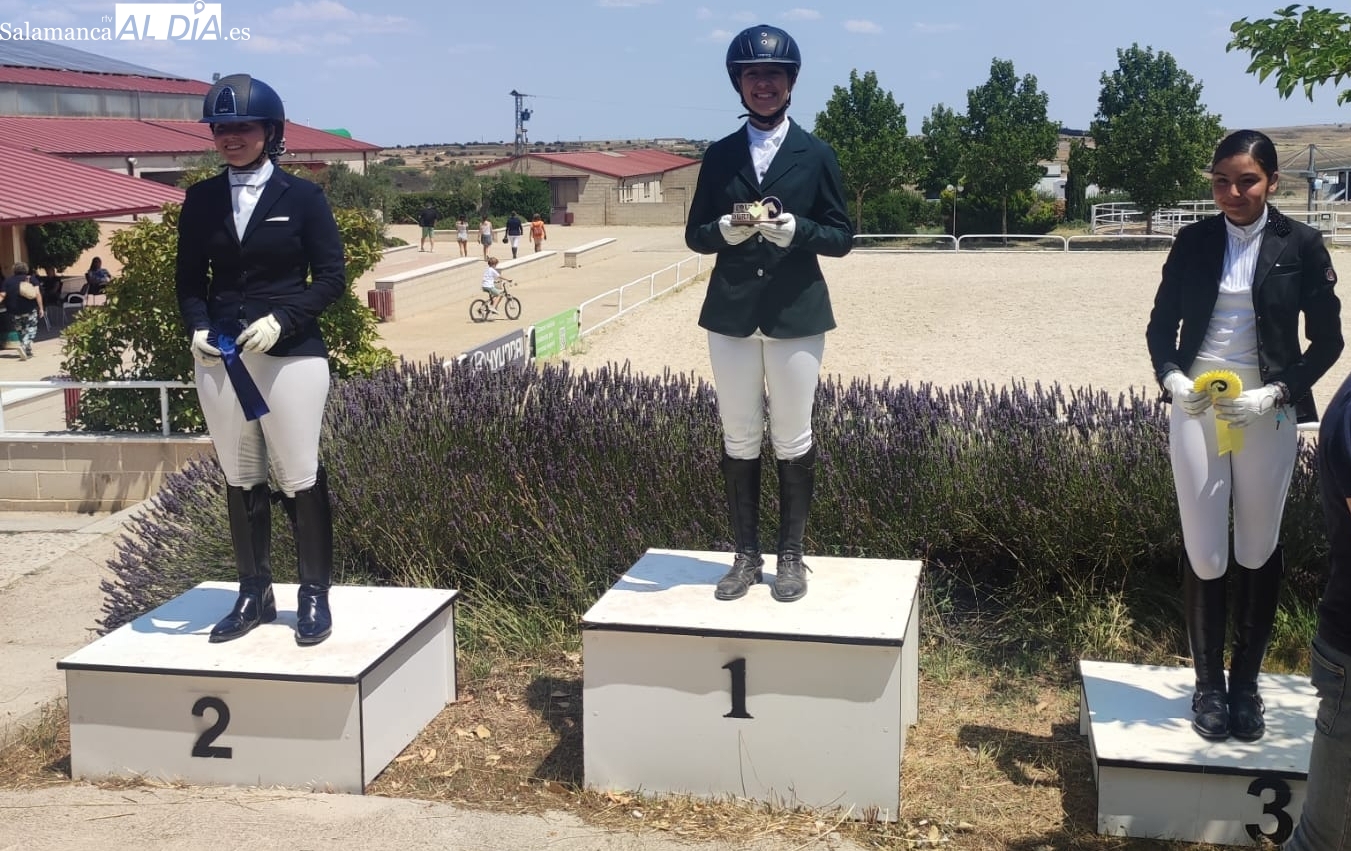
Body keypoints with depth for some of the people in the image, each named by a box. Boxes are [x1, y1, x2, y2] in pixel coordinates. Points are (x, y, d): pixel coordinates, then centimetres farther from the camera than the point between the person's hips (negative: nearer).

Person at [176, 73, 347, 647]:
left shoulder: (302, 197, -1)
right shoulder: (201, 200, 8)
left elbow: (332, 277, -3)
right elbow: (190, 278, 12)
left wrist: (281, 320, -17)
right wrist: (197, 327, -7)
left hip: (292, 356, -4)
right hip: (219, 358, 4)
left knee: (299, 479, 0)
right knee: (240, 480, 11)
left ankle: (314, 596, 14)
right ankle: (254, 594, 23)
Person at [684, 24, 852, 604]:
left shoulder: (816, 155, 2)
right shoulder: (719, 156, 7)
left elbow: (842, 238, 1)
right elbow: (695, 235, 8)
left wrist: (798, 230, -18)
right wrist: (723, 231, -14)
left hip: (796, 316, -2)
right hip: (731, 316, 2)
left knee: (793, 440, 4)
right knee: (739, 440, 7)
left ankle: (790, 556, 16)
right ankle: (746, 556, 17)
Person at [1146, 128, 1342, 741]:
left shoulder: (1300, 245, -2)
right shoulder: (1194, 242, 2)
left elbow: (1326, 341, 0)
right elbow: (1161, 324, 6)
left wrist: (1275, 394, -13)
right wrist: (1171, 379, -13)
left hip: (1266, 415, -1)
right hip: (1196, 411, 1)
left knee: (1259, 550, 8)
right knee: (1202, 553, 2)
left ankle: (1246, 682, 23)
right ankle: (1208, 684, 17)